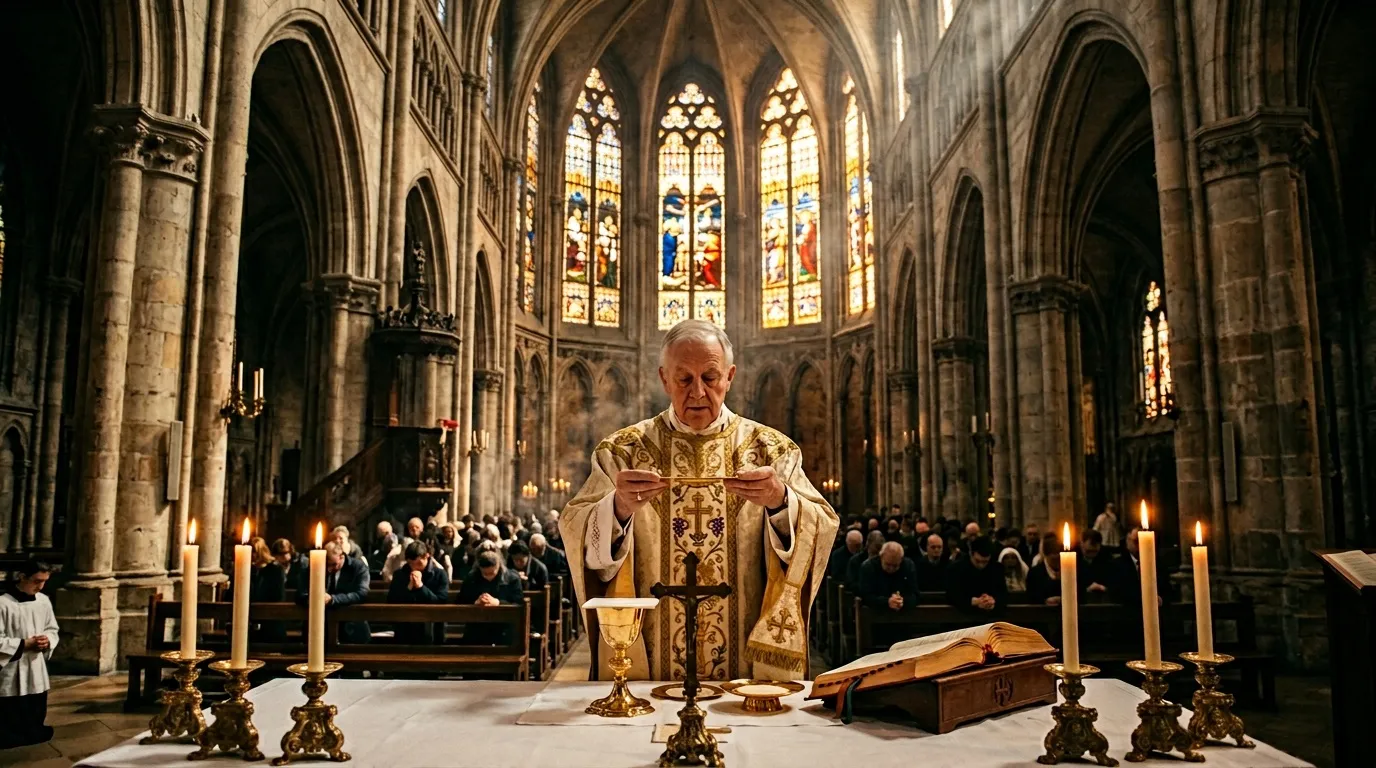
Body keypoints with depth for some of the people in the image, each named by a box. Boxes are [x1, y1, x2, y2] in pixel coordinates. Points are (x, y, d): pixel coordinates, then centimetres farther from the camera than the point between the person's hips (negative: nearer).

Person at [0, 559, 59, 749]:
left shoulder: (43, 601, 4)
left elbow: (53, 629, 15)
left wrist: (47, 641, -6)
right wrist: (25, 644, -18)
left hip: (37, 672, 6)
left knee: (35, 728, 15)